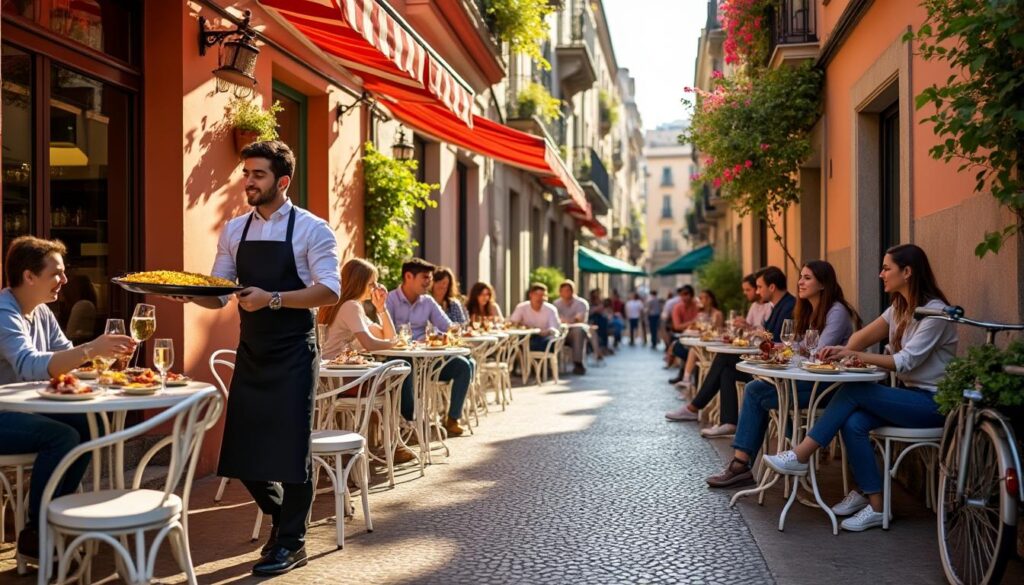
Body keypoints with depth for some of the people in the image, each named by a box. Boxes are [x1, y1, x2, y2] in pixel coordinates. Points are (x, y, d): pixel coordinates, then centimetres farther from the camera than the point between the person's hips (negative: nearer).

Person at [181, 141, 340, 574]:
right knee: (242, 447, 8)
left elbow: (330, 291, -16)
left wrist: (273, 299, -26)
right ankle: (280, 517, 32)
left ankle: (291, 542, 17)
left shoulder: (311, 229, -7)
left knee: (289, 446, -1)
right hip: (250, 352, 6)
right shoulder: (234, 231, 10)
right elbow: (217, 296, 11)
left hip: (293, 353, -5)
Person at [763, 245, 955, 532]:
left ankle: (800, 456, -17)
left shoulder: (935, 311, -15)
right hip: (908, 394, 7)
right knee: (853, 421, -21)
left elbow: (905, 362, -22)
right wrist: (844, 353, -19)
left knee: (854, 391, -24)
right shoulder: (899, 307, 11)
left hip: (931, 401, -7)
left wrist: (855, 355, -24)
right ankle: (874, 504, -11)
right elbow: (863, 336, 2)